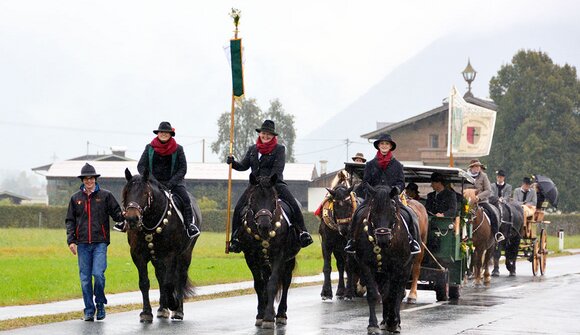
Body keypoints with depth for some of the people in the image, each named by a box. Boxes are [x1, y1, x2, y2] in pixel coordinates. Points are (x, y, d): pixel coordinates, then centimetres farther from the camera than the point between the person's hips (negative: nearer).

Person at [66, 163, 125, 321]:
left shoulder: (105, 195, 4)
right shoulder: (76, 198, 10)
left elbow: (116, 213, 3)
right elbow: (70, 220, 12)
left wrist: (123, 216, -20)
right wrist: (71, 240, 2)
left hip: (100, 242, -3)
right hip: (82, 243, 3)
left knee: (98, 274, -14)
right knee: (85, 278, 4)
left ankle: (100, 304, 8)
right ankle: (89, 311, 12)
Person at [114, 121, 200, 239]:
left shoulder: (178, 149, -1)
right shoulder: (149, 148, 3)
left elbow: (183, 169, -2)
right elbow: (141, 165, 3)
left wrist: (171, 183, -14)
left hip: (173, 182, -1)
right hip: (153, 181, 2)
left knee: (185, 198, -26)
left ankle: (189, 225, -16)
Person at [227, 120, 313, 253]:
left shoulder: (279, 149, -1)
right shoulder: (252, 149, 14)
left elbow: (278, 169, -11)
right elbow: (244, 165, 14)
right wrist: (233, 163, -7)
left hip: (275, 183, -3)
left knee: (294, 204, -24)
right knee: (238, 208, -12)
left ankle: (302, 232, -18)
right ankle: (235, 237, -2)